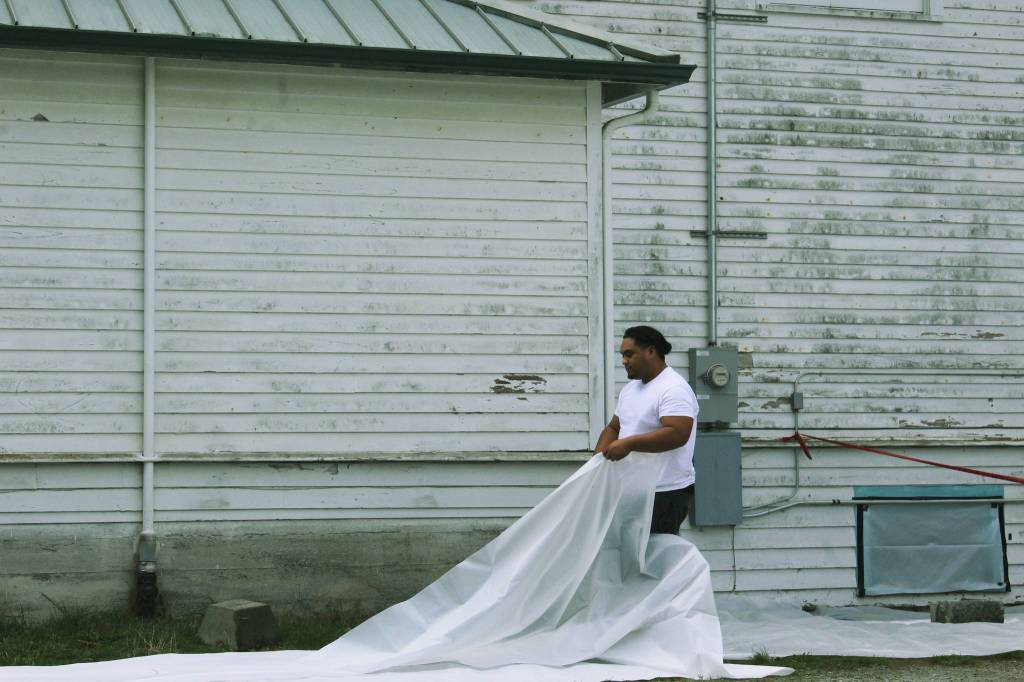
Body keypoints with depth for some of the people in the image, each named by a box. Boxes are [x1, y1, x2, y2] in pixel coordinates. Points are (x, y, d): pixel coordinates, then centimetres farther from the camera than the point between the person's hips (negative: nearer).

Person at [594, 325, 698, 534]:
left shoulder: (674, 389, -12)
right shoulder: (630, 388, 18)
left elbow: (678, 434, -24)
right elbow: (614, 427, 23)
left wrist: (629, 443, -28)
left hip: (665, 493, -8)